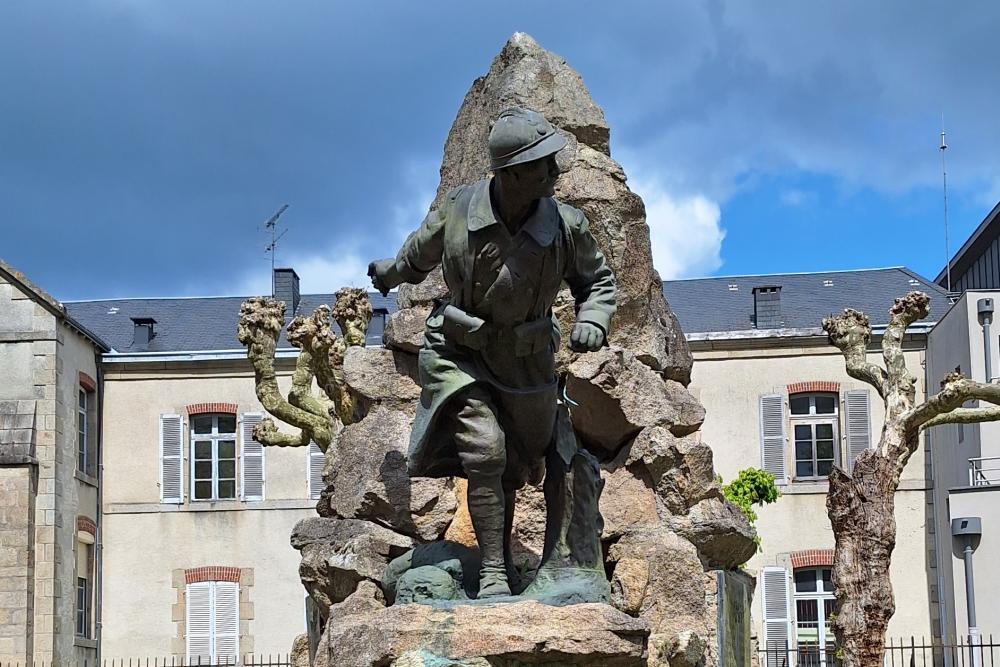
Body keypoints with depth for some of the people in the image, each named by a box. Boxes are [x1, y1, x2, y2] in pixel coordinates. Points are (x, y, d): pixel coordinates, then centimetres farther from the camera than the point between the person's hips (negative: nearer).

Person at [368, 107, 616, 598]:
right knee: (485, 452, -19)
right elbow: (420, 254, 7)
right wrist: (391, 273, 26)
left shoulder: (566, 226, -17)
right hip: (458, 354, -2)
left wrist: (592, 320, -16)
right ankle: (493, 574, -14)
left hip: (526, 362, 2)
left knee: (514, 465, 14)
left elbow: (597, 279, 4)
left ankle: (502, 554, 38)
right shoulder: (456, 210, -18)